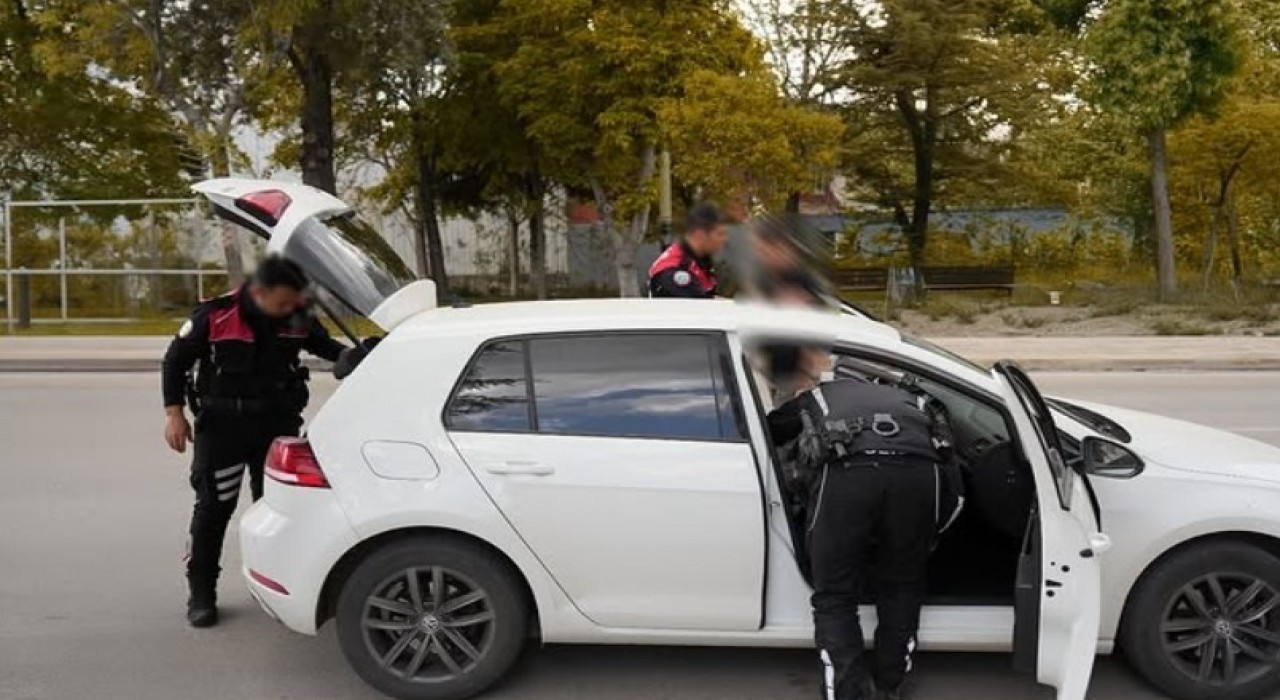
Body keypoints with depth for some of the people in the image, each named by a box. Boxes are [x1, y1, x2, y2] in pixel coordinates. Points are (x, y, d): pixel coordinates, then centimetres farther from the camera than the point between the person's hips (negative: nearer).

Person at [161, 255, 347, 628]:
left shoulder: (298, 318, -5)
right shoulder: (214, 316, -15)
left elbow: (324, 346, 14)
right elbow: (176, 359, -3)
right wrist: (174, 412, -7)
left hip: (278, 424, 3)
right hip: (222, 425, -3)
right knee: (213, 508, -1)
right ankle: (201, 594, 11)